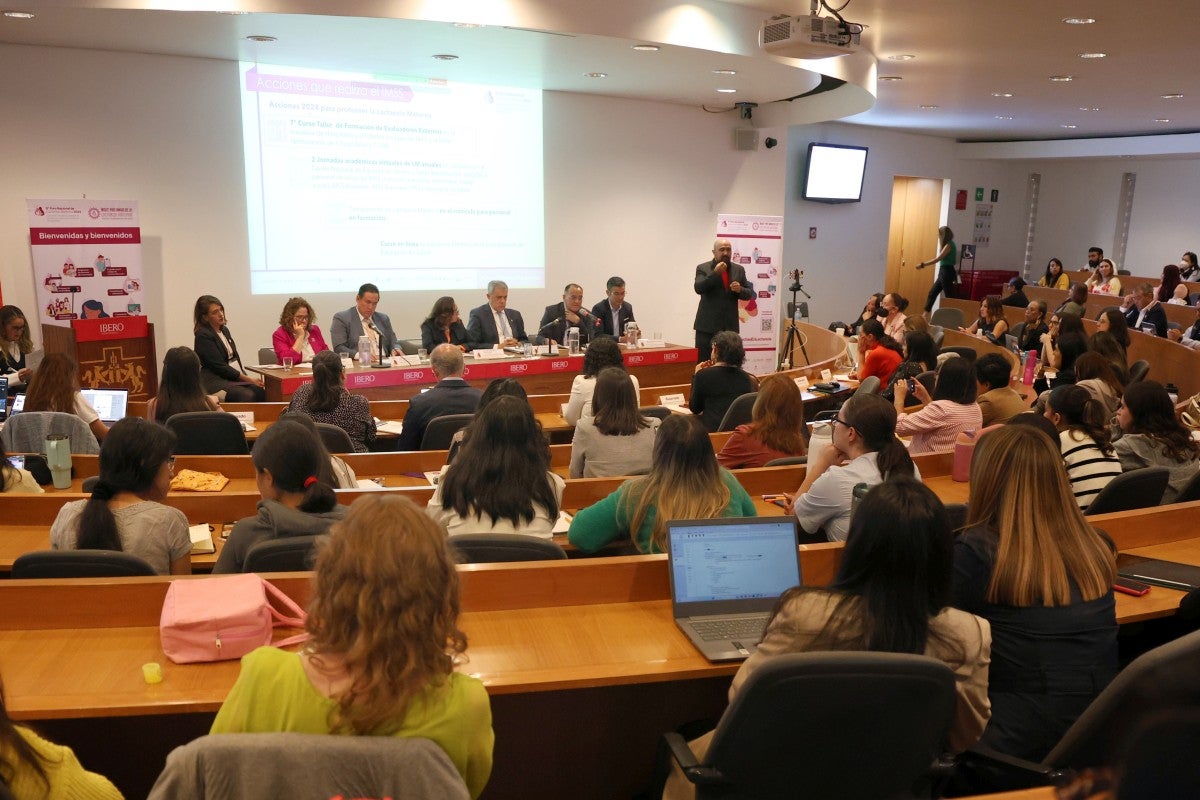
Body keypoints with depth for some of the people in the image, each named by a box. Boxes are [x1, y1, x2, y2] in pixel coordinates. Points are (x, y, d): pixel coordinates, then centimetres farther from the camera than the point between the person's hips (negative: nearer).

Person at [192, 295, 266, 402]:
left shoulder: (224, 330, 18)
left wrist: (245, 376, 4)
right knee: (247, 396, -33)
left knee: (260, 392, -23)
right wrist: (248, 379, -14)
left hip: (237, 376, 7)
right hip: (216, 380, -7)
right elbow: (219, 366, -12)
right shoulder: (203, 336, -7)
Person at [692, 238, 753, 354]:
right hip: (707, 325, -3)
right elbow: (698, 288, -12)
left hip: (730, 326, 3)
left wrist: (740, 290, -9)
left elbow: (749, 293, 13)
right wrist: (715, 273, -20)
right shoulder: (703, 268, 2)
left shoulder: (739, 270, 12)